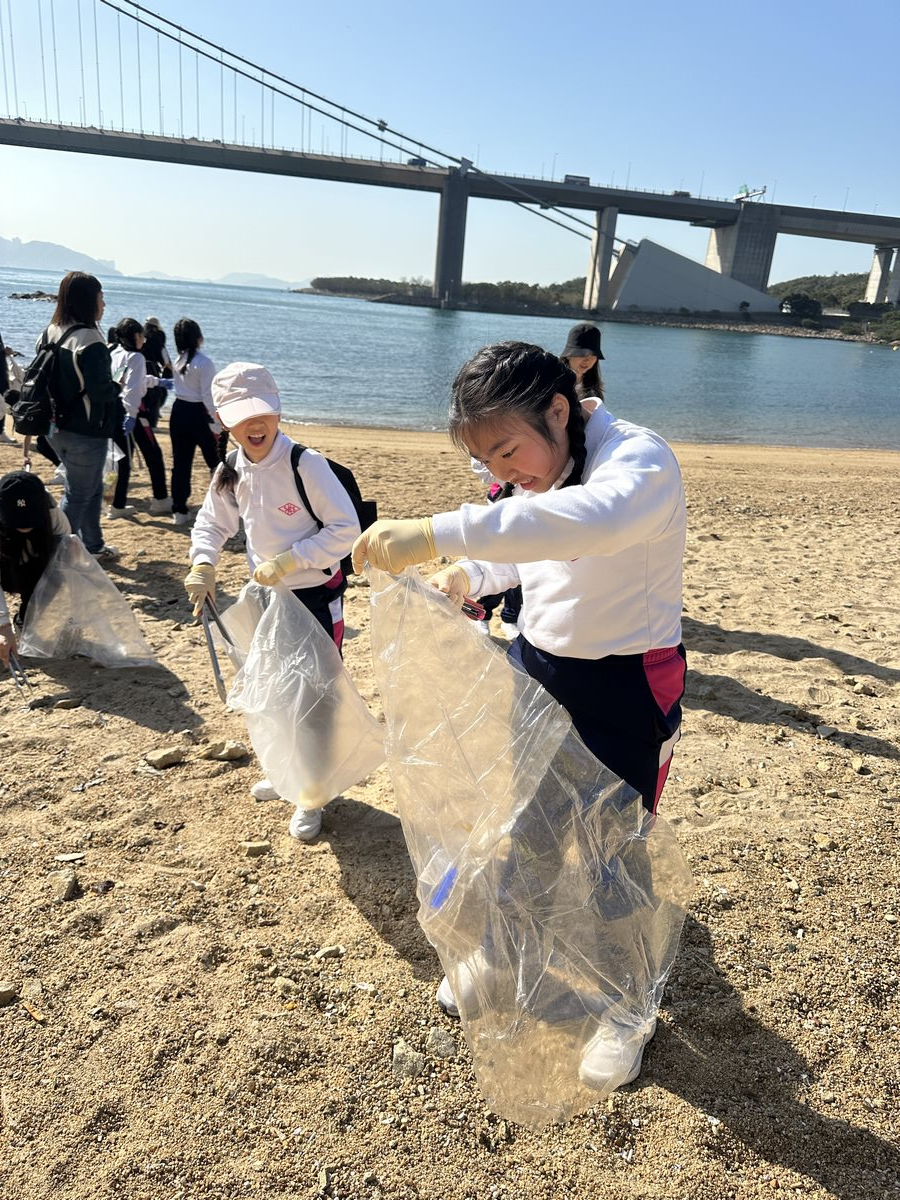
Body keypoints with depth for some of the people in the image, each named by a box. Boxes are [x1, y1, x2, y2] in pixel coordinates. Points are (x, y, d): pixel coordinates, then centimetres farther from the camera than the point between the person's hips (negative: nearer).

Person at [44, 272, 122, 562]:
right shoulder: (89, 340, -20)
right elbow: (101, 391, -23)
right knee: (78, 495, 3)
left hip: (58, 427, 9)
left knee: (92, 488, 23)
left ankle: (93, 546, 35)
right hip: (86, 432, -9)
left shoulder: (50, 332, 7)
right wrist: (117, 388, -4)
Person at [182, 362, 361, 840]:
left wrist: (288, 560, -23)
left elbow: (346, 528, -21)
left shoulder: (306, 464, -20)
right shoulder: (231, 474, -1)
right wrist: (203, 565, -6)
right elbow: (211, 523, 12)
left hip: (317, 597, -6)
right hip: (268, 596, 7)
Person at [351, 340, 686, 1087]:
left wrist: (437, 534, -55)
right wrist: (467, 576, -6)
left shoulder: (641, 461, -25)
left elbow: (590, 520, -49)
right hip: (535, 662, 7)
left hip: (626, 688, -7)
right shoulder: (539, 467, -2)